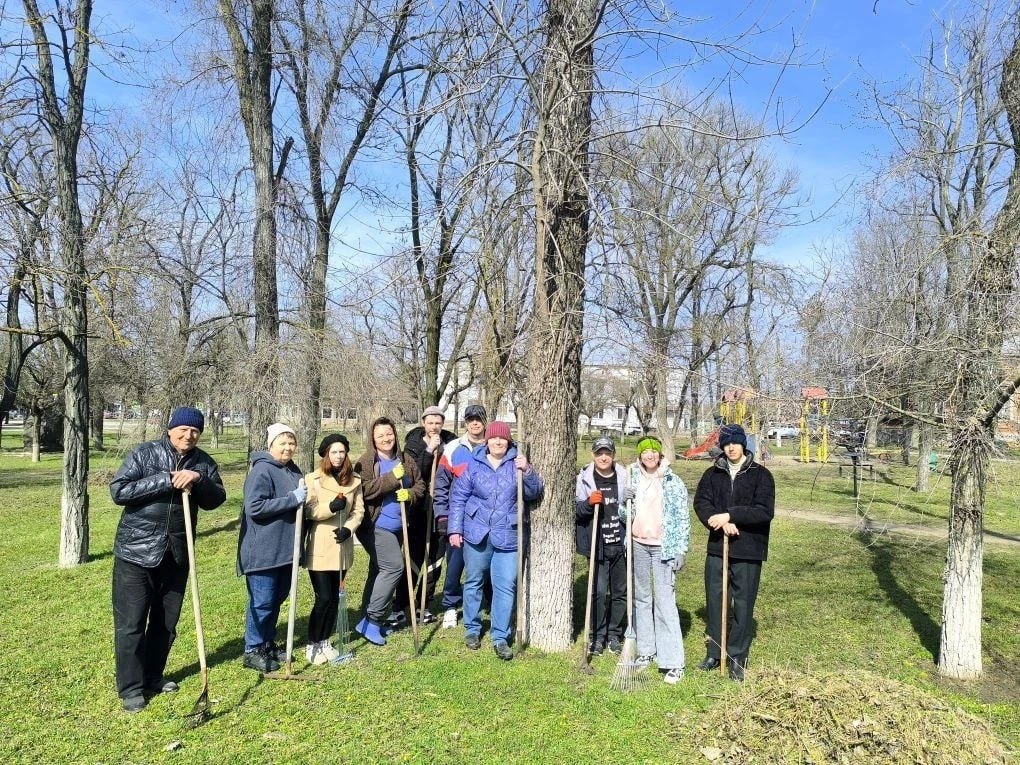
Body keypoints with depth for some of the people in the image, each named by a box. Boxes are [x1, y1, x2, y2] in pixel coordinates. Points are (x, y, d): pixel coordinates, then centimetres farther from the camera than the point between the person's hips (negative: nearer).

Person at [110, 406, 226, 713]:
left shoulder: (204, 463, 3)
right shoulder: (144, 453, -8)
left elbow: (215, 500, -2)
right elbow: (118, 491, -16)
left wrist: (198, 480, -20)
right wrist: (165, 480, -22)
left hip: (177, 554, 4)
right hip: (136, 550, -4)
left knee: (167, 621, 15)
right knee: (131, 623, 2)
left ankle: (153, 677, 31)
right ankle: (131, 688, 14)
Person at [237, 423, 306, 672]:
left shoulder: (293, 469, 11)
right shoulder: (262, 470, -15)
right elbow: (254, 508, -24)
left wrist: (305, 497, 3)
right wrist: (293, 499, -23)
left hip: (285, 548, 9)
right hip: (263, 550, -8)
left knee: (278, 598, 17)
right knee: (262, 601, 1)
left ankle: (267, 643, 31)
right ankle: (252, 651, 15)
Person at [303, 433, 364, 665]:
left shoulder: (354, 481, 8)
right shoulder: (313, 479, -4)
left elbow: (359, 510, 6)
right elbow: (309, 511, -9)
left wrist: (348, 528, -11)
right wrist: (330, 507, -25)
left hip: (342, 546, 4)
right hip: (320, 547, -4)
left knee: (334, 597, 11)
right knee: (324, 598, -5)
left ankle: (325, 641, 27)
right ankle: (312, 644, 14)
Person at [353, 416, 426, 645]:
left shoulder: (405, 461, 9)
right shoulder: (366, 462, -9)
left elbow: (420, 486, 12)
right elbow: (365, 490, -22)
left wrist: (409, 494, -9)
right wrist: (392, 477, -24)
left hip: (397, 526, 7)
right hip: (375, 525, -7)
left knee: (380, 571, 15)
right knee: (394, 566, -15)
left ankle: (369, 619, 27)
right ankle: (371, 620, -6)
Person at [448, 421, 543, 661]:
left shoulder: (517, 463, 0)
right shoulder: (474, 464, -1)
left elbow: (534, 493, -4)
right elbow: (458, 498, 2)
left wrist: (527, 471, -21)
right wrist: (455, 529, -2)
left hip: (507, 536, 0)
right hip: (476, 534, 1)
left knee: (506, 586, -2)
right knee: (474, 582, 14)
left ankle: (500, 638, 10)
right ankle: (472, 629, 31)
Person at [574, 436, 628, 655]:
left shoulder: (624, 477, 3)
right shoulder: (584, 478, -3)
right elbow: (576, 511, -1)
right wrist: (589, 503, -19)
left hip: (620, 544, 3)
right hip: (597, 545, -2)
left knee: (620, 592, 10)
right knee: (600, 592, -3)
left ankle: (614, 634, 25)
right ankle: (598, 636, 14)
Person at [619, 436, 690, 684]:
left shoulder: (673, 482, -4)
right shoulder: (633, 480, 6)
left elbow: (683, 517, -3)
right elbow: (625, 515, 11)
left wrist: (681, 551, -8)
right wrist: (626, 503, -11)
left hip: (663, 547, -4)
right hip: (638, 545, 4)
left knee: (665, 602, -8)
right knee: (641, 598, 12)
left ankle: (673, 662, -5)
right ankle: (646, 650, 24)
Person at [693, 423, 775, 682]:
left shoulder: (761, 475, -3)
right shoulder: (713, 474, 7)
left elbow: (765, 511, -13)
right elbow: (701, 502, -1)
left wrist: (730, 516, -19)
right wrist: (719, 521, -18)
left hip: (748, 552, -3)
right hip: (717, 549, 3)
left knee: (743, 605, 5)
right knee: (714, 602, 10)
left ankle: (737, 658, 19)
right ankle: (714, 653, 25)